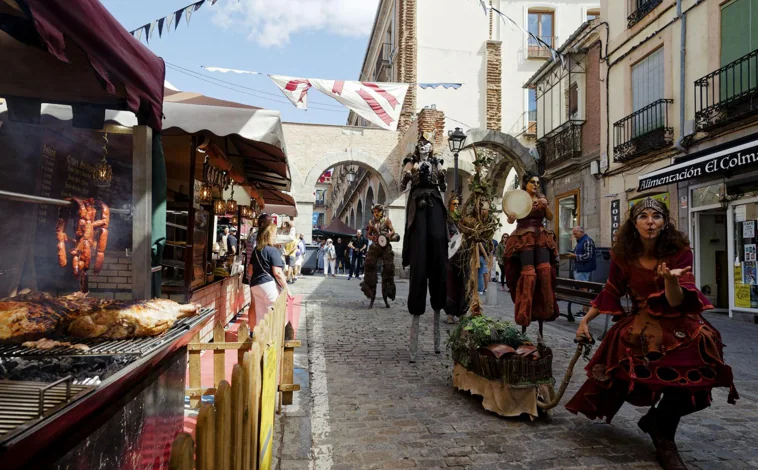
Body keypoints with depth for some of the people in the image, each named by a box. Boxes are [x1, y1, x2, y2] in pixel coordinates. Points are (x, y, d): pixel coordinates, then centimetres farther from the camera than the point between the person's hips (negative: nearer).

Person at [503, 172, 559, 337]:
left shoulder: (541, 199, 17)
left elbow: (550, 217, 11)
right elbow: (510, 220, -3)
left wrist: (545, 206, -8)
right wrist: (511, 217, -27)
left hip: (542, 238, 4)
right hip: (524, 239, -4)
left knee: (545, 270, -15)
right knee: (528, 273, -15)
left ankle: (542, 313, -5)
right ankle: (524, 324, -10)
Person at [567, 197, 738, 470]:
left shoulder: (680, 251, -9)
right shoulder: (623, 255, -3)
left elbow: (676, 303, -17)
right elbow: (610, 293, 11)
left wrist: (670, 279, -37)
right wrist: (585, 320, 8)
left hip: (679, 324, 0)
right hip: (641, 324, 1)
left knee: (694, 383, -25)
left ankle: (657, 420, 6)